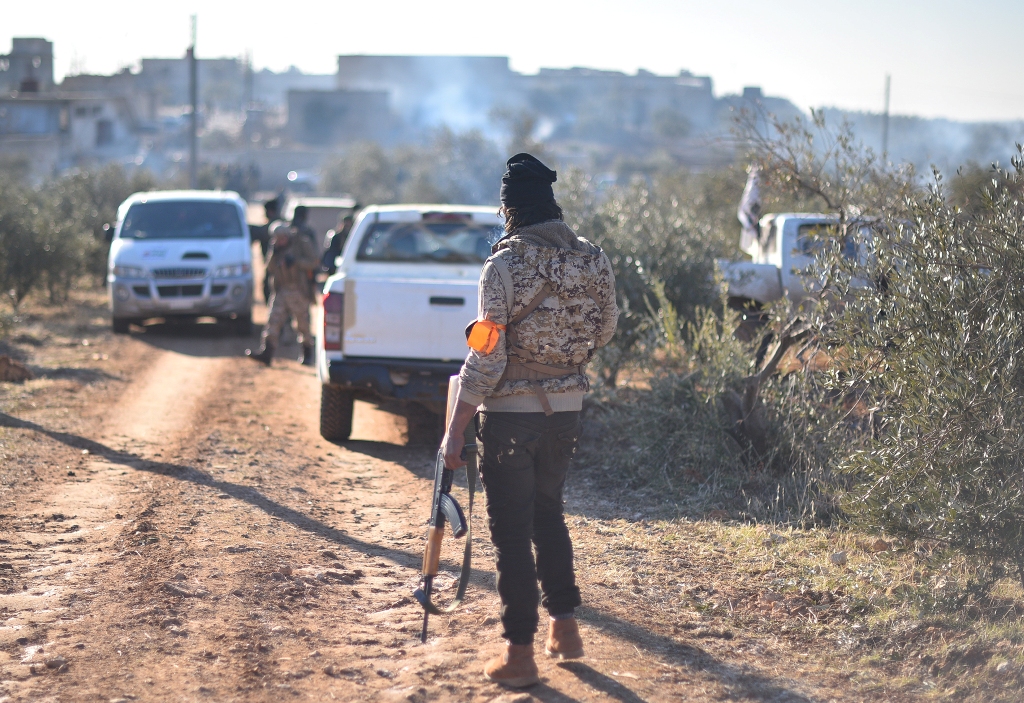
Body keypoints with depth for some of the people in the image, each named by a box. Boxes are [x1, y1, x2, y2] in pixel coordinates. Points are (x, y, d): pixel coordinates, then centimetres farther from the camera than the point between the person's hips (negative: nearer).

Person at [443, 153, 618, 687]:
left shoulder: (506, 264, -16)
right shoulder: (594, 259, -1)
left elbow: (486, 356, -18)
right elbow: (605, 331, 14)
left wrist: (455, 431, -13)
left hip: (510, 413, -5)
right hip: (567, 408, 5)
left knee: (511, 529, 4)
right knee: (548, 513, 23)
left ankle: (520, 651, 7)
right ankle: (565, 626, 26)